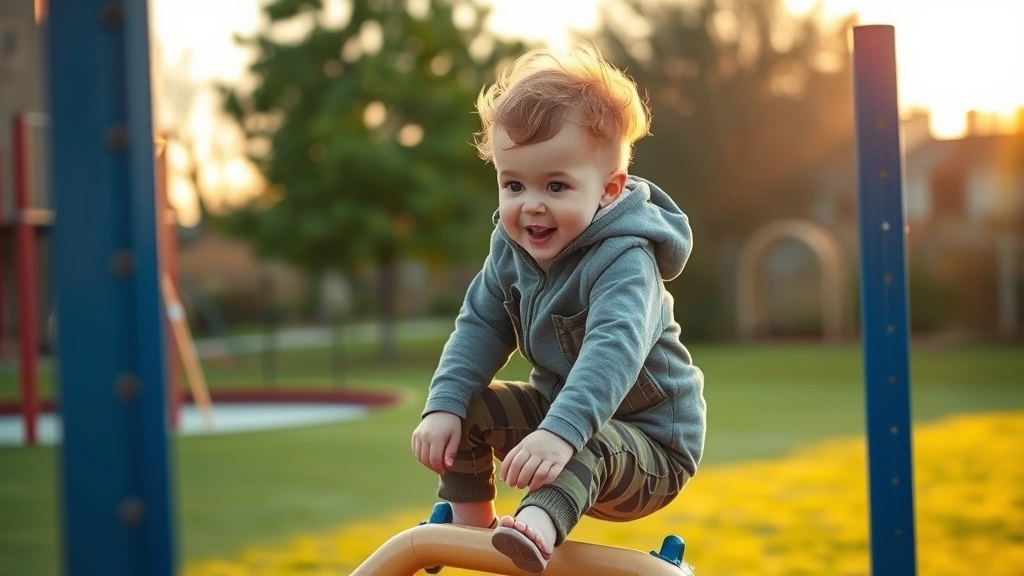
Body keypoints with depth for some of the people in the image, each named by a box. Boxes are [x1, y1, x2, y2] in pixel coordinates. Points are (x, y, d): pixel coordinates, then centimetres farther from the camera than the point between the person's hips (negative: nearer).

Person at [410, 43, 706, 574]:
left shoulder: (624, 261, -29)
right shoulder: (512, 246, -4)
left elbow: (613, 351, -45)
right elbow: (481, 326, 1)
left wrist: (561, 432, -59)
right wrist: (443, 407, -15)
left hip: (650, 446, -8)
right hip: (560, 407, 8)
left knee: (584, 449, -38)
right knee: (468, 411, -3)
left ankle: (537, 528, -64)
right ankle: (469, 527, 5)